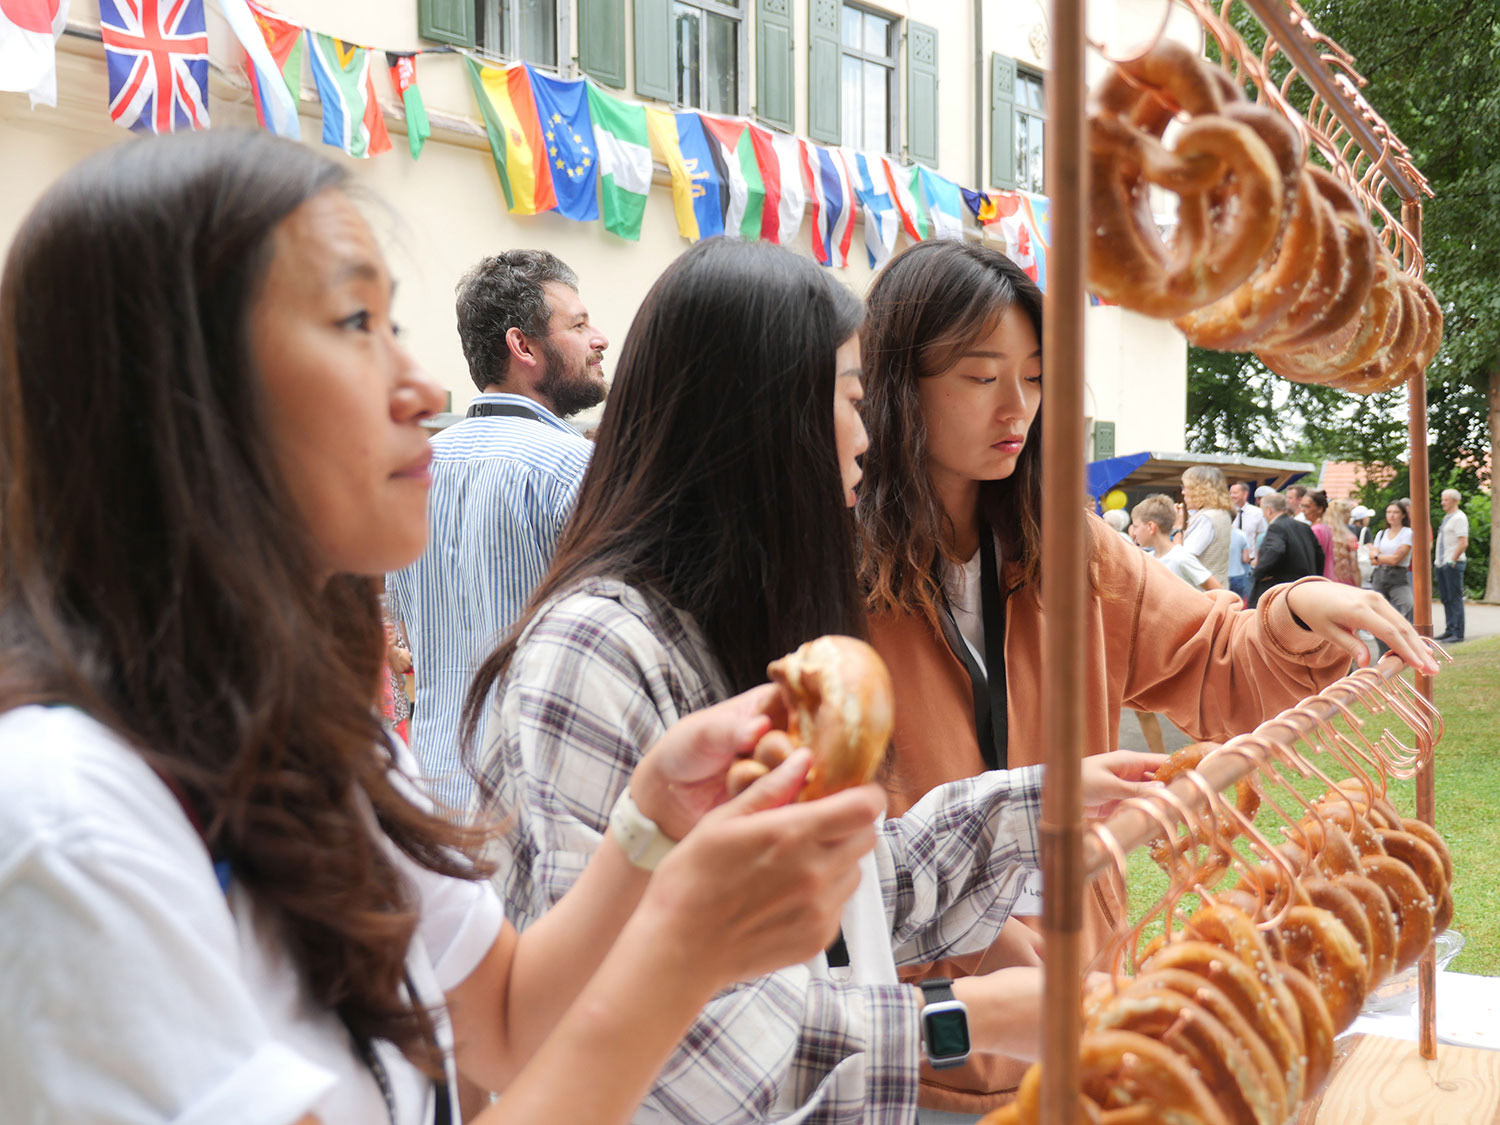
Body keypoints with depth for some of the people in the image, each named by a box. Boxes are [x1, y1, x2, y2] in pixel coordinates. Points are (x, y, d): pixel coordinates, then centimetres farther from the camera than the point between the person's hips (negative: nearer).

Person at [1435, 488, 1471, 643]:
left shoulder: (1459, 518, -9)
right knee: (1445, 598, 9)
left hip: (1453, 564, -9)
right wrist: (1437, 561, 16)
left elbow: (1463, 543, -17)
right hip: (1441, 564, 9)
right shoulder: (1447, 517, 19)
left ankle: (1458, 633, -7)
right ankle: (1449, 630, 13)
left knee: (1455, 598, -7)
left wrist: (1452, 561, -17)